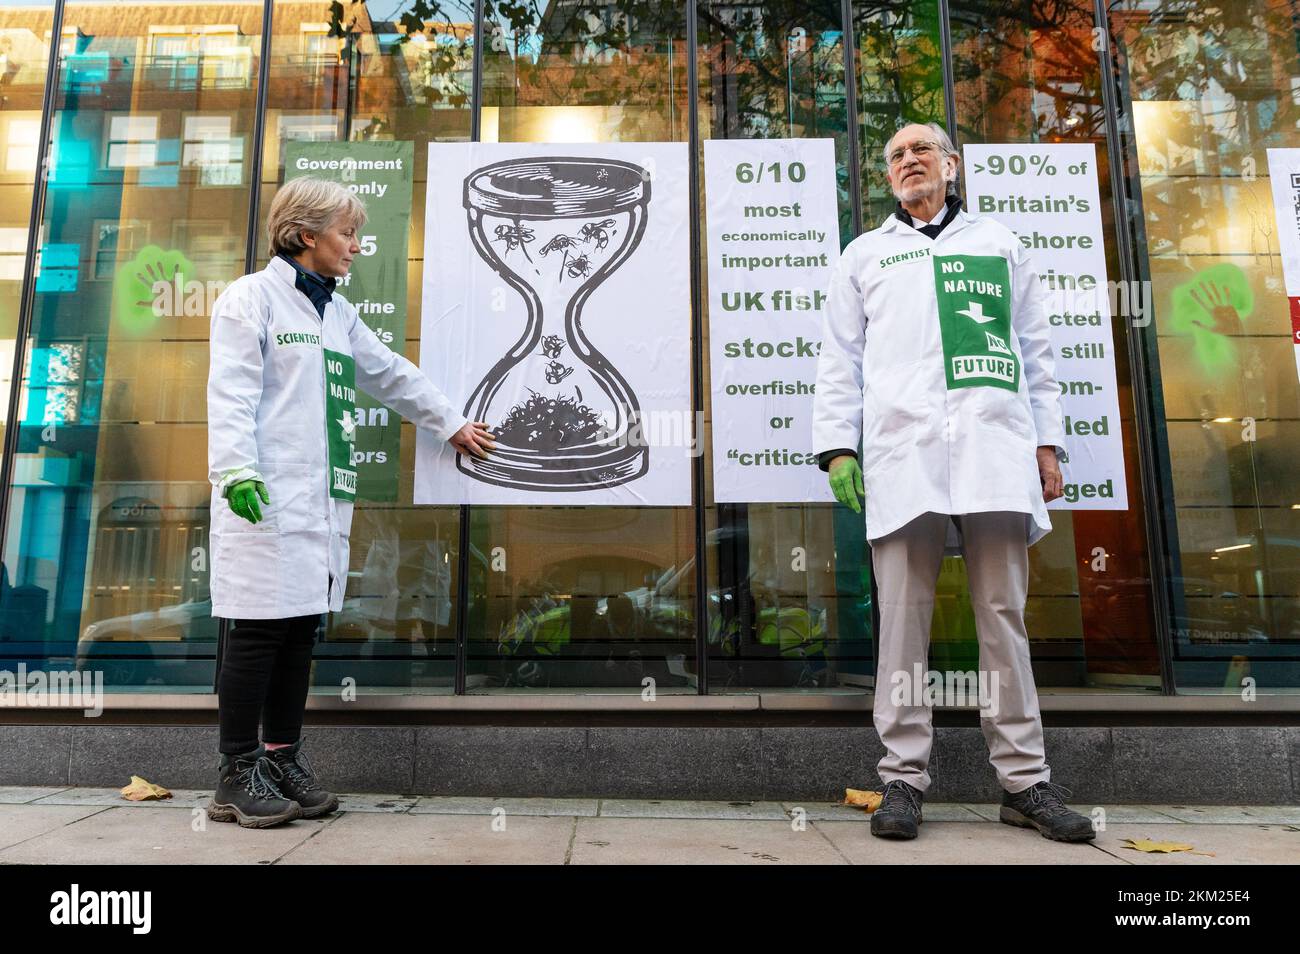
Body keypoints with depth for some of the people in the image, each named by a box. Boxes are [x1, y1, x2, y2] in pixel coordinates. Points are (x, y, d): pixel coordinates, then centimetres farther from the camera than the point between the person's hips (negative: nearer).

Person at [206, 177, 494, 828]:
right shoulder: (253, 297, 0)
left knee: (302, 628, 8)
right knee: (260, 628, -5)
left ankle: (283, 760, 18)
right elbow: (232, 393, -10)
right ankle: (238, 777, 6)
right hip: (266, 498, -7)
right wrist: (237, 471, -21)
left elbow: (393, 374, 29)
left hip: (322, 498, 7)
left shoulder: (336, 311, 22)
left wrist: (450, 422, 33)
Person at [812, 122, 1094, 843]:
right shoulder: (864, 255, 21)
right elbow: (840, 359, 12)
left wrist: (1047, 444, 10)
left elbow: (1035, 350, 19)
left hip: (995, 447, 1)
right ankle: (903, 778, 4)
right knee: (903, 619, -3)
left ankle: (1024, 780, 10)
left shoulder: (999, 245, 23)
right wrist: (838, 446, 0)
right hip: (902, 451, -1)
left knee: (1004, 616, 1)